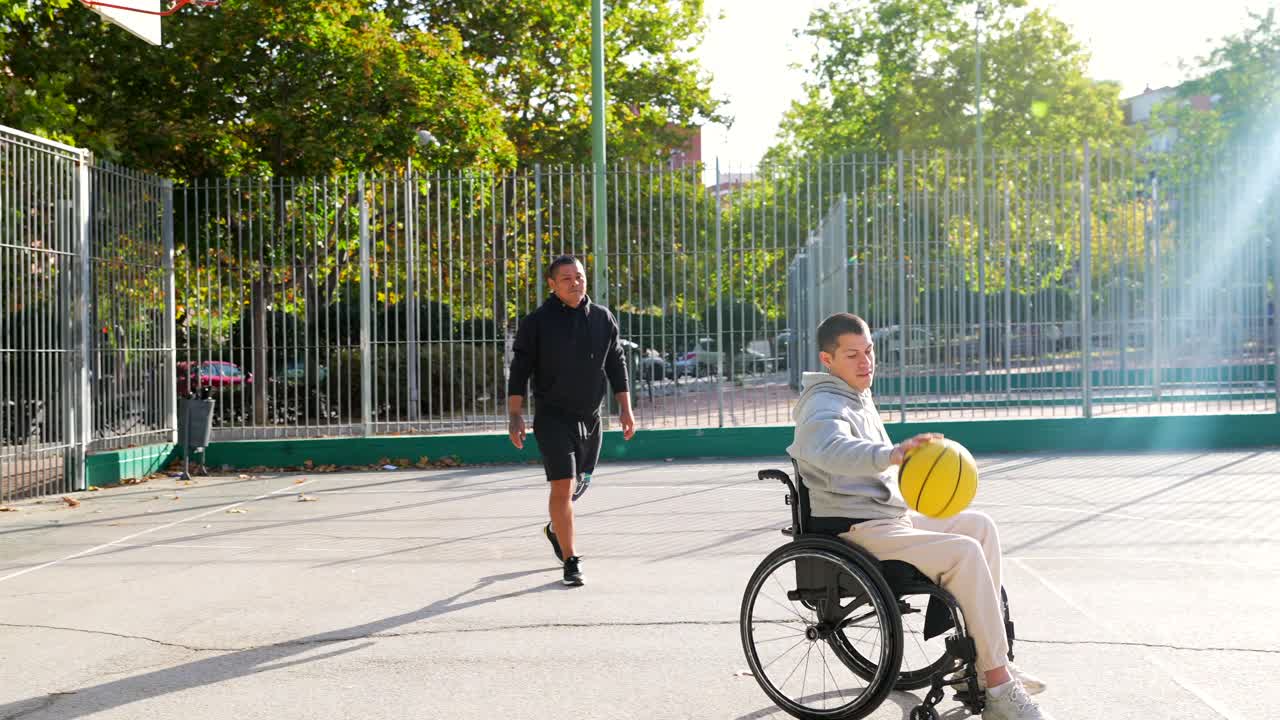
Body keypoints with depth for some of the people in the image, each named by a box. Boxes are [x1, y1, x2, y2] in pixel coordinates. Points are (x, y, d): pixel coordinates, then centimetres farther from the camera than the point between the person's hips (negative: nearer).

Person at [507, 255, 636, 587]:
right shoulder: (537, 322, -6)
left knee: (581, 483, 17)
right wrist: (515, 415, -9)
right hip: (552, 416, -5)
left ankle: (556, 528, 45)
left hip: (590, 416, 5)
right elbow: (519, 371, -5)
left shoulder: (603, 318, 5)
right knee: (563, 485, -11)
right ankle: (571, 560, -3)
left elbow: (616, 366, 12)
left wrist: (625, 409, 8)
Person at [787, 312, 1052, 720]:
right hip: (855, 533, -10)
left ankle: (984, 662, 9)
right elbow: (831, 450, -41)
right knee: (965, 552, -22)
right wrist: (892, 454, -56)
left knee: (979, 526, 10)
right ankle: (999, 687, -17)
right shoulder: (825, 407, -15)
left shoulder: (859, 398, 18)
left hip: (890, 518, 10)